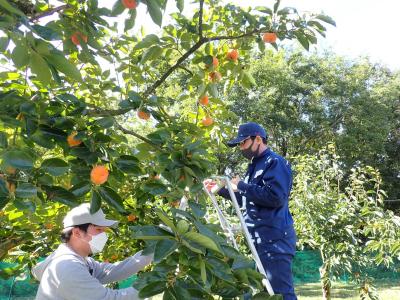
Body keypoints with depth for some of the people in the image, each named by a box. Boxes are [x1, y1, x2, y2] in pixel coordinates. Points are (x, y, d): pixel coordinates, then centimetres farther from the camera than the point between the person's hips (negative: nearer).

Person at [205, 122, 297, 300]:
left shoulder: (275, 162, -9)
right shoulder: (256, 165, 21)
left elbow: (275, 197, -23)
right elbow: (247, 200, 29)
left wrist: (241, 186, -16)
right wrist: (220, 189, 19)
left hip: (274, 238, -10)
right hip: (262, 239, 10)